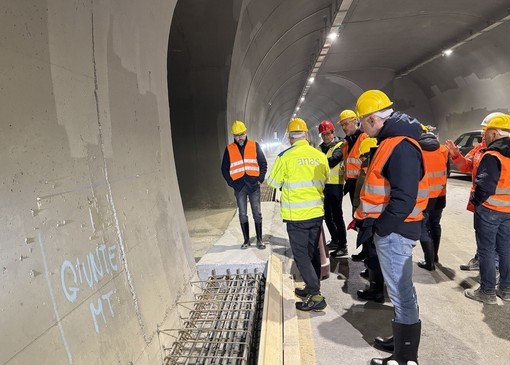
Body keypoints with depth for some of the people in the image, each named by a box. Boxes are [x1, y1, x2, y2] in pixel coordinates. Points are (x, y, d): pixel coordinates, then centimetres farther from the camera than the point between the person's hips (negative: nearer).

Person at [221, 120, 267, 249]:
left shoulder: (254, 146, 3)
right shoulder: (229, 149, 3)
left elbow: (263, 164, 6)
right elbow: (224, 169, 7)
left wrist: (260, 179, -4)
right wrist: (231, 183, -2)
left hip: (253, 185, 0)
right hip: (239, 187, 1)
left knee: (257, 213, 4)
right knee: (242, 214, 7)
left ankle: (259, 240, 15)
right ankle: (246, 240, 19)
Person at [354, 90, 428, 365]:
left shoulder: (401, 147, -21)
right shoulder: (392, 141, 13)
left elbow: (404, 200, -26)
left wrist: (377, 227, -16)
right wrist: (370, 220, 14)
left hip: (394, 231, -10)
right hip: (389, 228, 10)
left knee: (401, 294, 1)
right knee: (401, 291, 20)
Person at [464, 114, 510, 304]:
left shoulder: (492, 156, -19)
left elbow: (485, 185, -25)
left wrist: (475, 201, -10)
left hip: (489, 210, -8)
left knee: (486, 250, 1)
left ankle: (487, 292, 10)